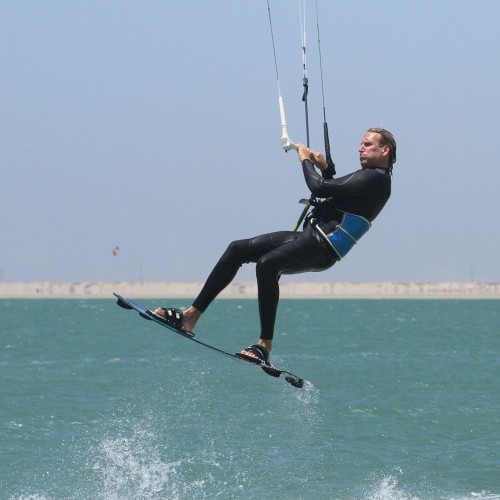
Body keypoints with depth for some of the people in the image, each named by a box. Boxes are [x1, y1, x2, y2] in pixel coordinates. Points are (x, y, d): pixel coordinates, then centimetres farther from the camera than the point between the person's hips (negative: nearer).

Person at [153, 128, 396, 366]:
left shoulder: (377, 178, -9)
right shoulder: (366, 176, 24)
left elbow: (319, 188, -17)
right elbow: (331, 193, 37)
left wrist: (306, 161, 0)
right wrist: (326, 168, 22)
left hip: (323, 247, -10)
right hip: (310, 236, 10)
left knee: (266, 264, -33)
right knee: (237, 249, 4)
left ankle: (265, 346, -34)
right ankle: (192, 315, 1)